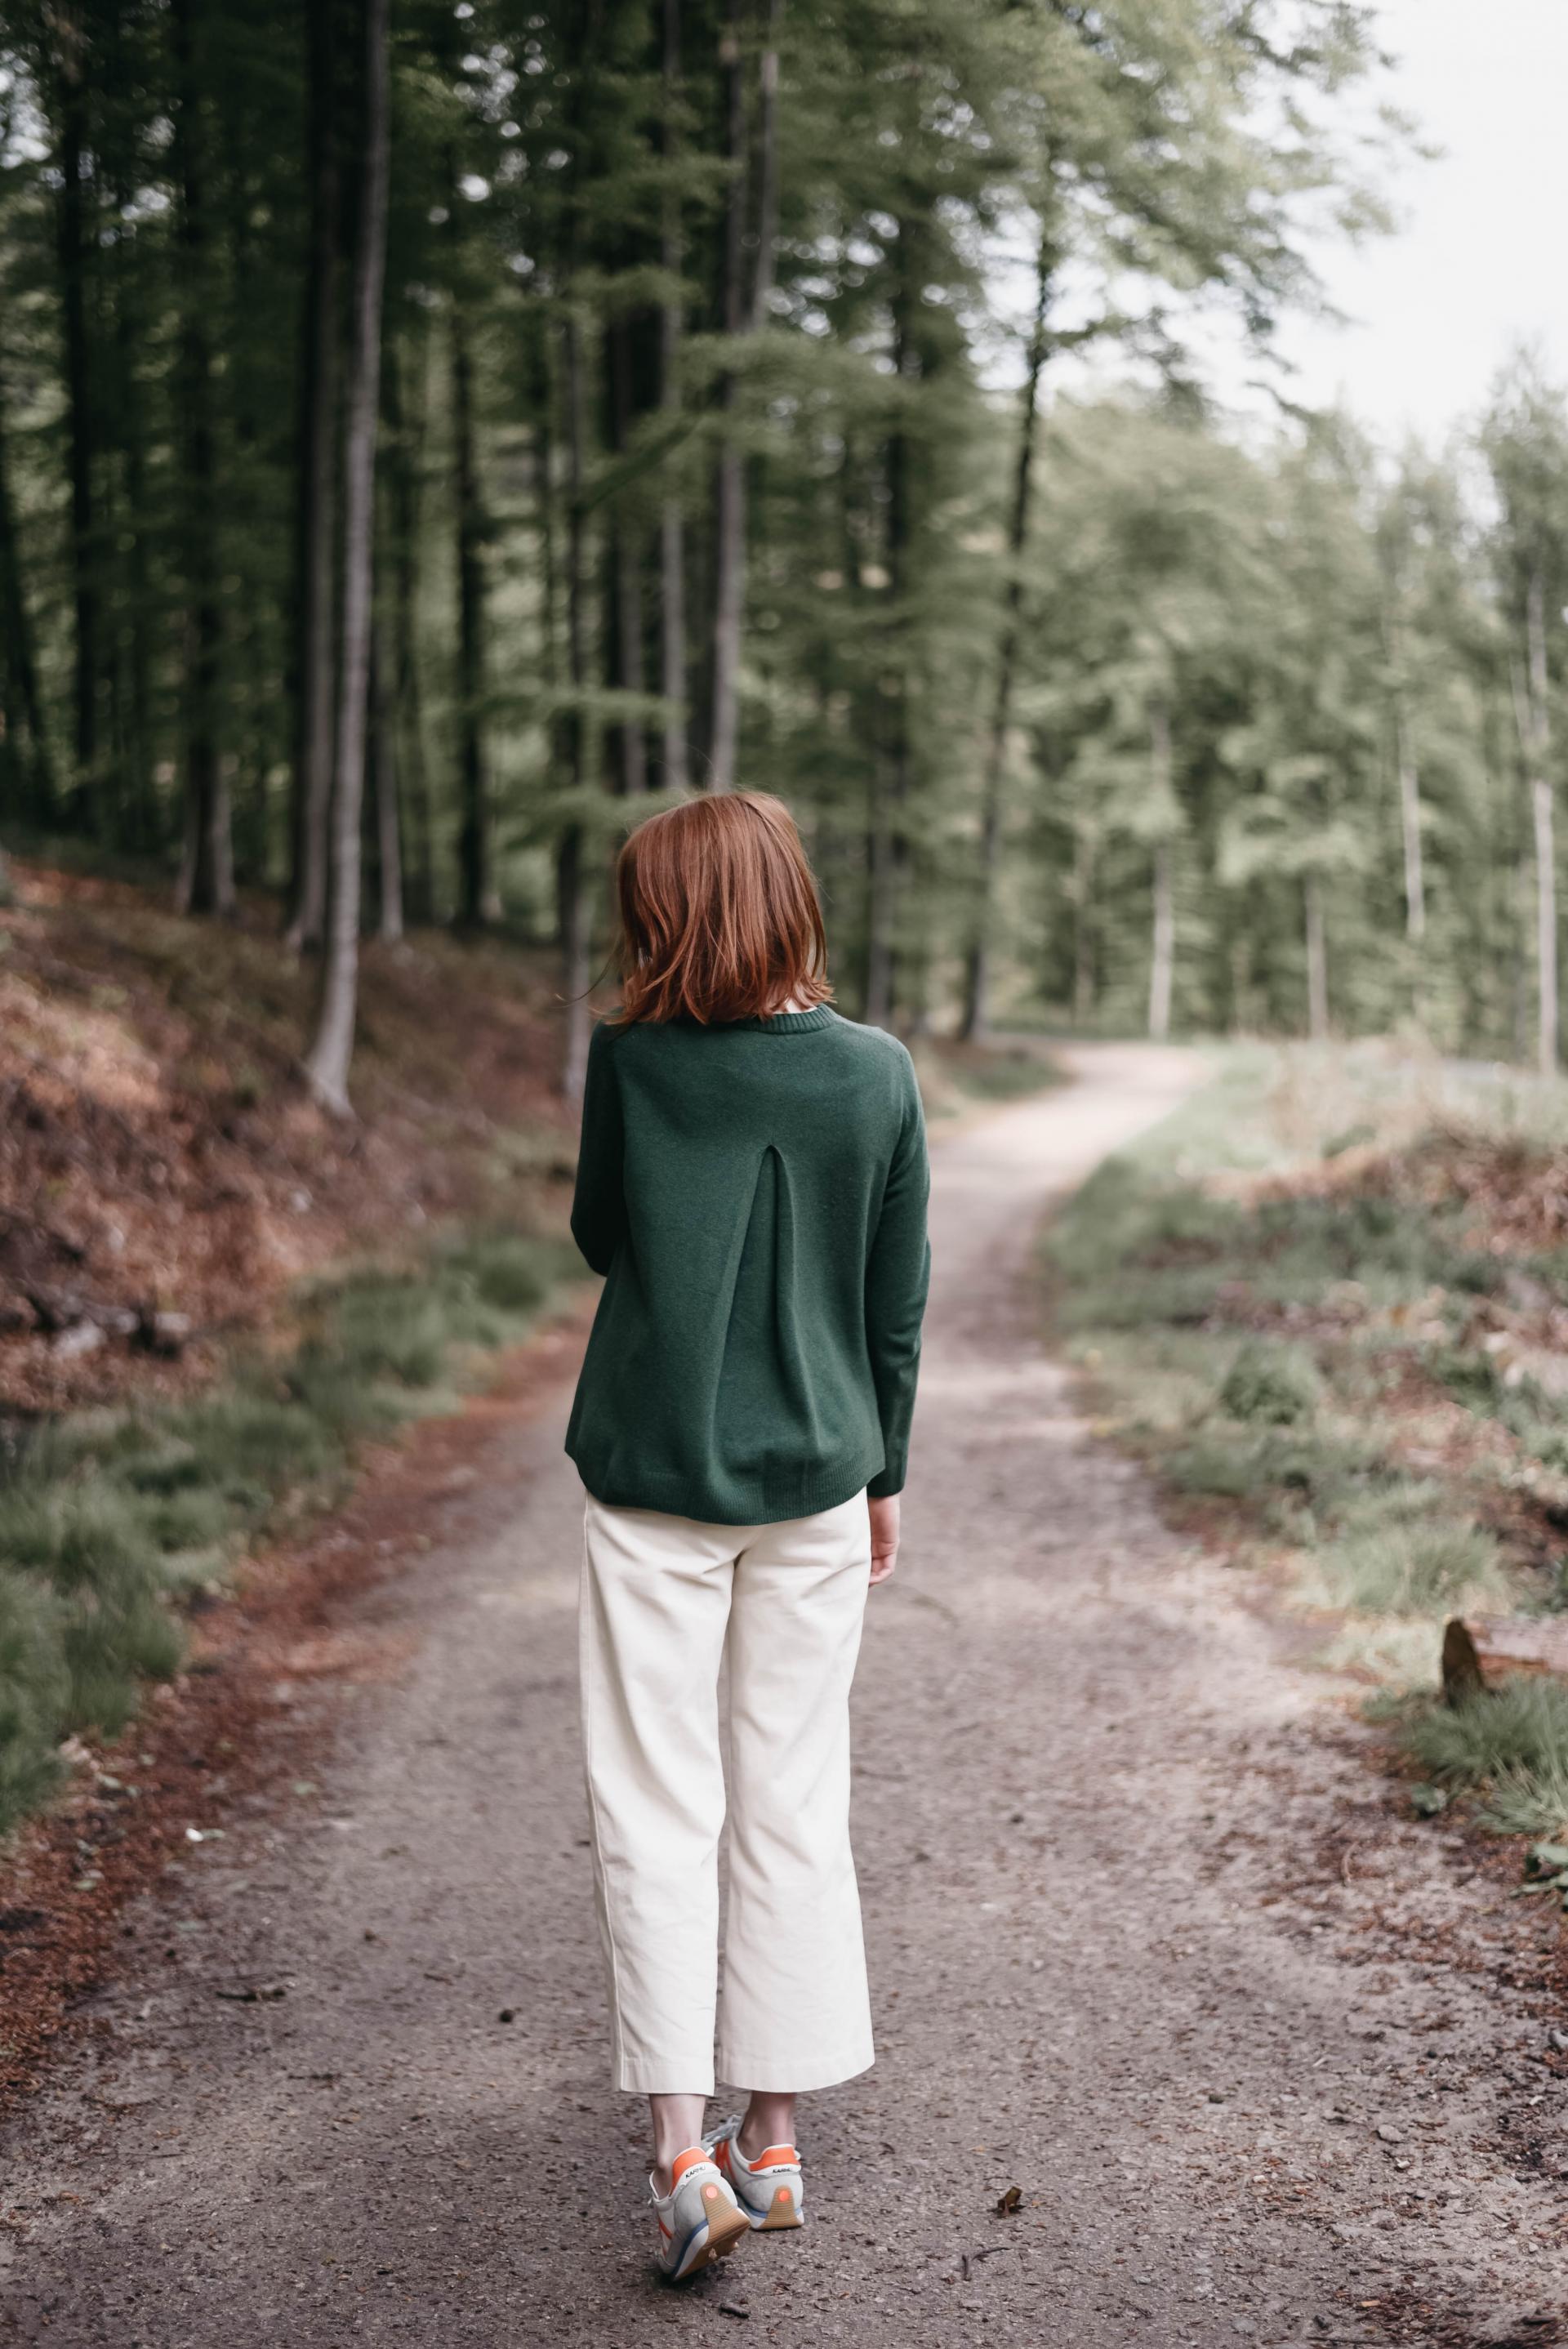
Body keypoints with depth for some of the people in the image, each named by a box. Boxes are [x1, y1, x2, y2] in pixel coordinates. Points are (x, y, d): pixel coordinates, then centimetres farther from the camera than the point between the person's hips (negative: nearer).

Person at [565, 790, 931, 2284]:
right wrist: (882, 1474, 13)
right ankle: (773, 2136, 21)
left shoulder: (629, 1061, -10)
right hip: (815, 1487, 2)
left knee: (656, 1810, 5)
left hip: (652, 1486, -2)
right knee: (796, 1806, 11)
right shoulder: (877, 1074, -4)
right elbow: (897, 1302, 2)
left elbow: (597, 1239, 6)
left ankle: (683, 2150, 1)